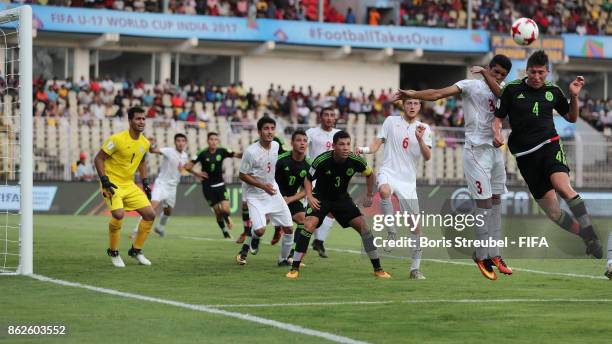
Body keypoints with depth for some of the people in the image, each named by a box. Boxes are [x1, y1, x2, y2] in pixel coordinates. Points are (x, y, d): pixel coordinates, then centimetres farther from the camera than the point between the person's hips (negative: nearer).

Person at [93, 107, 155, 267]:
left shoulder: (145, 143, 3)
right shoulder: (117, 139, -18)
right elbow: (98, 159, -12)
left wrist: (145, 182, 14)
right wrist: (104, 180, -21)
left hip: (130, 185, 7)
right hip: (113, 184, -7)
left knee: (150, 214, 0)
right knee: (119, 214, -29)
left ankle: (136, 250, 18)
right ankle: (113, 252, -6)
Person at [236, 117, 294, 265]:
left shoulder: (275, 145, -1)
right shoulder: (251, 152, -21)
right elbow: (242, 175, -14)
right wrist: (263, 186, -21)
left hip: (273, 193, 6)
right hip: (255, 196, -6)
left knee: (289, 228, 2)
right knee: (260, 230, -22)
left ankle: (284, 258, 23)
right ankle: (245, 249, 10)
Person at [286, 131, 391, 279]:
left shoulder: (356, 161, -17)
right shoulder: (322, 161, -24)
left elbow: (370, 174, 5)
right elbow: (308, 179, -8)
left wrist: (369, 196, 6)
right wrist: (309, 196, -24)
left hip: (342, 198, 3)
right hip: (320, 198, -3)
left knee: (363, 225, -9)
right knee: (309, 225, -25)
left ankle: (378, 269, 3)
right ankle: (294, 268, -17)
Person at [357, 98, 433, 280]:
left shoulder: (424, 129, 7)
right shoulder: (391, 121, 5)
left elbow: (427, 157, -4)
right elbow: (376, 145, 5)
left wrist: (420, 139, -21)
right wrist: (364, 149, -17)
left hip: (409, 181, 2)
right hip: (388, 172, -2)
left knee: (416, 225, 0)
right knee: (385, 191, -40)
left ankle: (415, 268, 12)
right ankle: (392, 233, -25)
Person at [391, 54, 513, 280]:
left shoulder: (500, 92, 15)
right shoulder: (470, 85, -1)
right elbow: (439, 94, -13)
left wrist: (486, 74, -17)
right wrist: (412, 94, -25)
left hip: (495, 150, 6)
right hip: (476, 151, -6)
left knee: (496, 202, 9)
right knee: (484, 203, -8)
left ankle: (493, 255, 15)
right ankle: (482, 255, 0)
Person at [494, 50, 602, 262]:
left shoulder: (553, 91, 7)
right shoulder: (512, 90, 2)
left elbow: (571, 117, 19)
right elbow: (498, 117, 8)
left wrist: (574, 96, 2)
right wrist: (497, 133, -12)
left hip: (549, 145, -1)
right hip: (525, 155, 1)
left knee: (562, 186, -31)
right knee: (552, 212, -4)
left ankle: (592, 238, -31)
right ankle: (588, 240, 10)